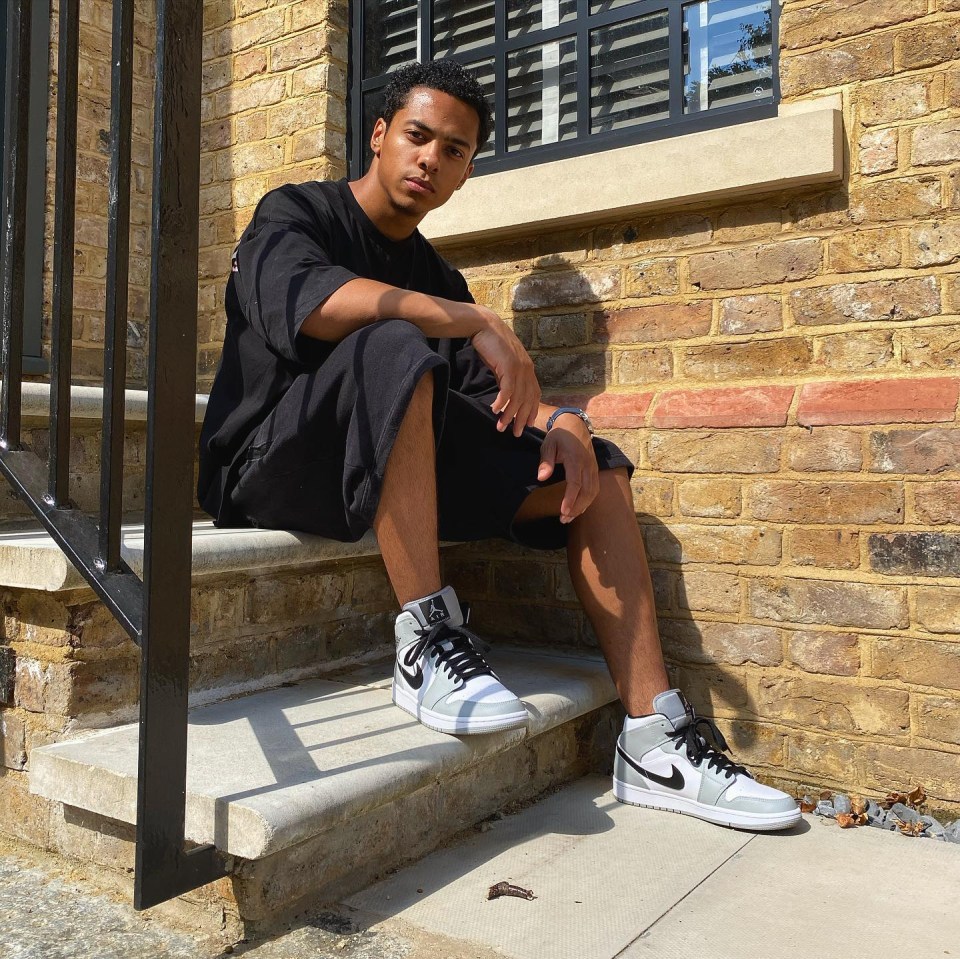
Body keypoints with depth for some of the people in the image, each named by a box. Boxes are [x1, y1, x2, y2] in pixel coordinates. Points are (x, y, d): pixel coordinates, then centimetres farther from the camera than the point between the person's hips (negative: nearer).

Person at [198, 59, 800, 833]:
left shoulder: (437, 277, 19)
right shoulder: (296, 214, 1)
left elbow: (489, 392, 8)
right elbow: (304, 298, -24)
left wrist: (560, 422, -15)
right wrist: (477, 322, -28)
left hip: (396, 472, 6)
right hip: (273, 466, -6)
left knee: (592, 466, -6)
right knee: (394, 349, -35)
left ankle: (655, 741, -14)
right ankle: (427, 643, -32)